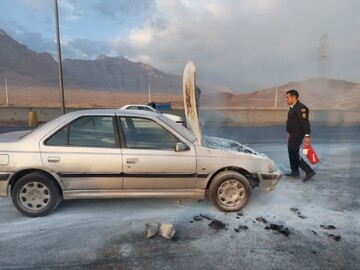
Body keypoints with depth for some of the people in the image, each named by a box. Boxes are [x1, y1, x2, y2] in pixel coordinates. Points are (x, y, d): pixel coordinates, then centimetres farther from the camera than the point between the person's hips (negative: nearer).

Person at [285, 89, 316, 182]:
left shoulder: (301, 108, -18)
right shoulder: (293, 108, 12)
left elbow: (305, 122, -25)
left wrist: (307, 136, -29)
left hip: (297, 135, -10)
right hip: (292, 134, 10)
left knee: (294, 154, -8)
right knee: (291, 153, 15)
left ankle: (309, 171, 0)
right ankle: (295, 172, 25)